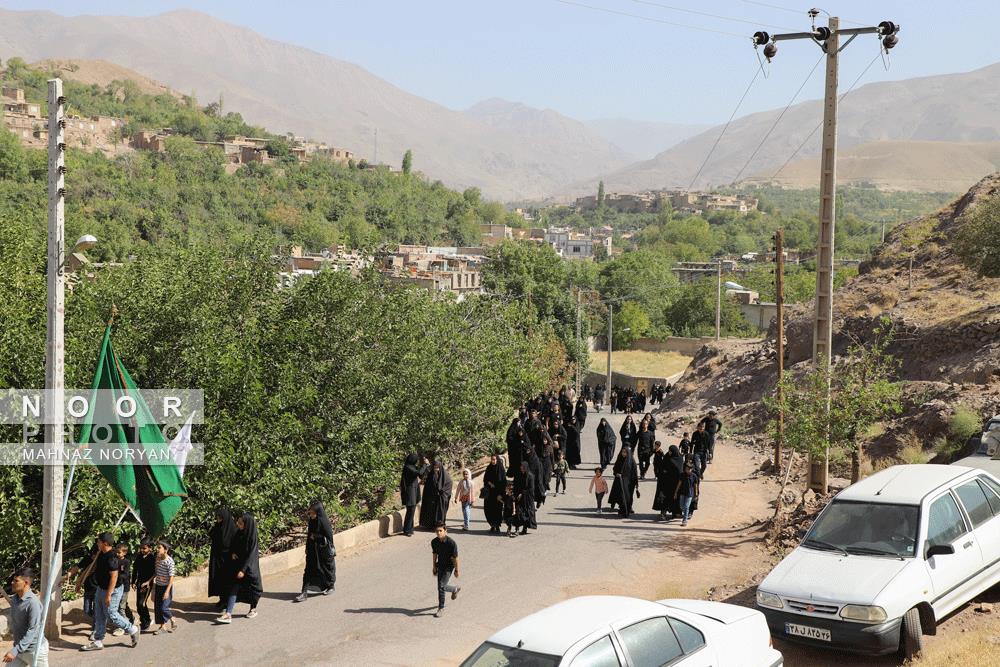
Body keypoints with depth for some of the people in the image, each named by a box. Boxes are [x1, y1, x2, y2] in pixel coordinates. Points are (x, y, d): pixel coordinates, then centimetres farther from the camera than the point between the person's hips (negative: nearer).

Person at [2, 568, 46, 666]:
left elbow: (32, 631, -27)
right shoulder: (14, 598, 0)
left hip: (35, 649, -8)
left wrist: (15, 651, -30)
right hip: (19, 647, 8)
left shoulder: (33, 603, -25)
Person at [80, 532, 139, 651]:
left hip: (111, 590, -10)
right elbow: (95, 567, 25)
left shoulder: (111, 558, -27)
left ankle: (132, 630, 18)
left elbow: (114, 577, -28)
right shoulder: (102, 554, 4)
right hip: (101, 588, 10)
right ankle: (98, 642, 20)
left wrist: (108, 595, -27)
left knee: (111, 615, 0)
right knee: (99, 616, 13)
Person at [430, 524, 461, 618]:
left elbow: (455, 557, -15)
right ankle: (455, 589, 46)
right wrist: (434, 567, 14)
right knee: (442, 586, 14)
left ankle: (441, 608, 3)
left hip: (449, 566, -6)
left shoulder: (451, 543, -23)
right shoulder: (434, 542, -7)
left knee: (441, 586, -13)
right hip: (440, 565, 6)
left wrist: (456, 570, -8)